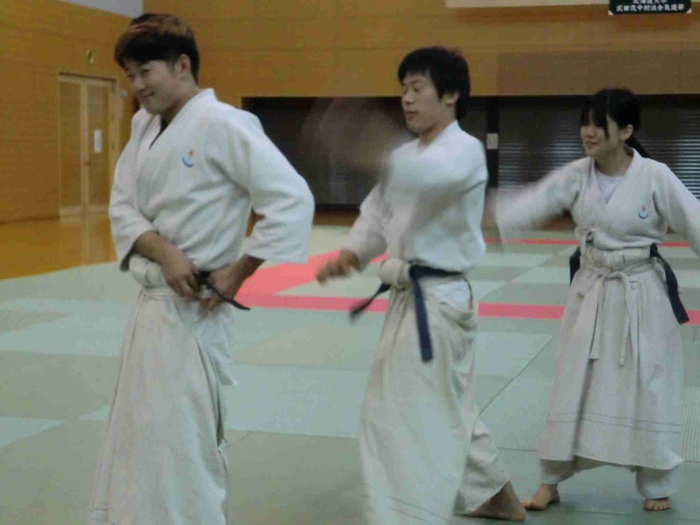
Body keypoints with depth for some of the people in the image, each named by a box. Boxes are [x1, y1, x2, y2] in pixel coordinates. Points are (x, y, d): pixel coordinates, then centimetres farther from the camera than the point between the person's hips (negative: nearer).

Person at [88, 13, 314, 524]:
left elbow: (293, 201, -21)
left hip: (193, 309, -8)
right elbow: (123, 208, 5)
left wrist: (238, 273, -17)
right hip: (151, 302, 8)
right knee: (137, 446, 18)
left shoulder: (223, 125, -15)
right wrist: (163, 252, -15)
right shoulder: (145, 125, 9)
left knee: (177, 453, -5)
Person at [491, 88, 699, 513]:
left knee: (651, 391, 5)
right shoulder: (576, 176, -5)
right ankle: (551, 482, 22)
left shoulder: (655, 177, -14)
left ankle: (658, 486, 25)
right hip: (591, 292, 3)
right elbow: (532, 204, -13)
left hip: (643, 295, -3)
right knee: (572, 387, 8)